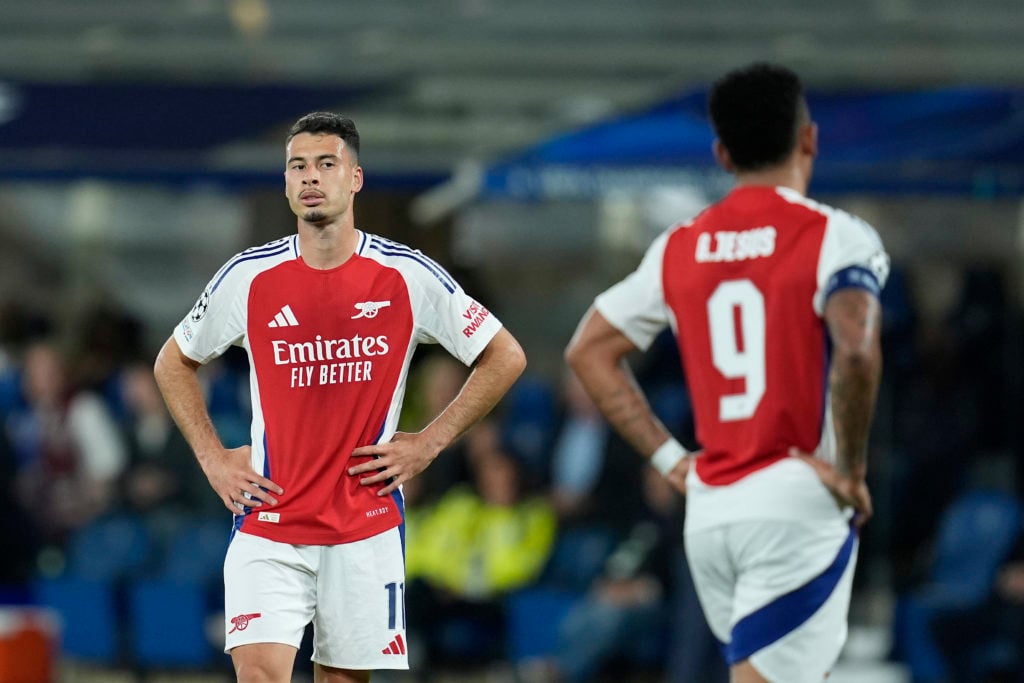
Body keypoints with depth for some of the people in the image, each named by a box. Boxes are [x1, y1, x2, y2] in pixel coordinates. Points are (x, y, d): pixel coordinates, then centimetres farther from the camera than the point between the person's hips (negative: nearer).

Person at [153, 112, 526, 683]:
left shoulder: (407, 276, -3)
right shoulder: (250, 277, 0)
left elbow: (505, 358, 6)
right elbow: (174, 363, 16)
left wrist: (428, 444, 0)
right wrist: (213, 458, 5)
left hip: (367, 526, 0)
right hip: (269, 523, 0)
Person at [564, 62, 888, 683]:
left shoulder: (678, 249, 11)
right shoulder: (835, 237, -7)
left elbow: (589, 352, 15)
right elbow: (856, 353, -24)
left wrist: (670, 458, 13)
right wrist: (852, 471, -11)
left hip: (709, 511, 6)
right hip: (799, 504, -6)